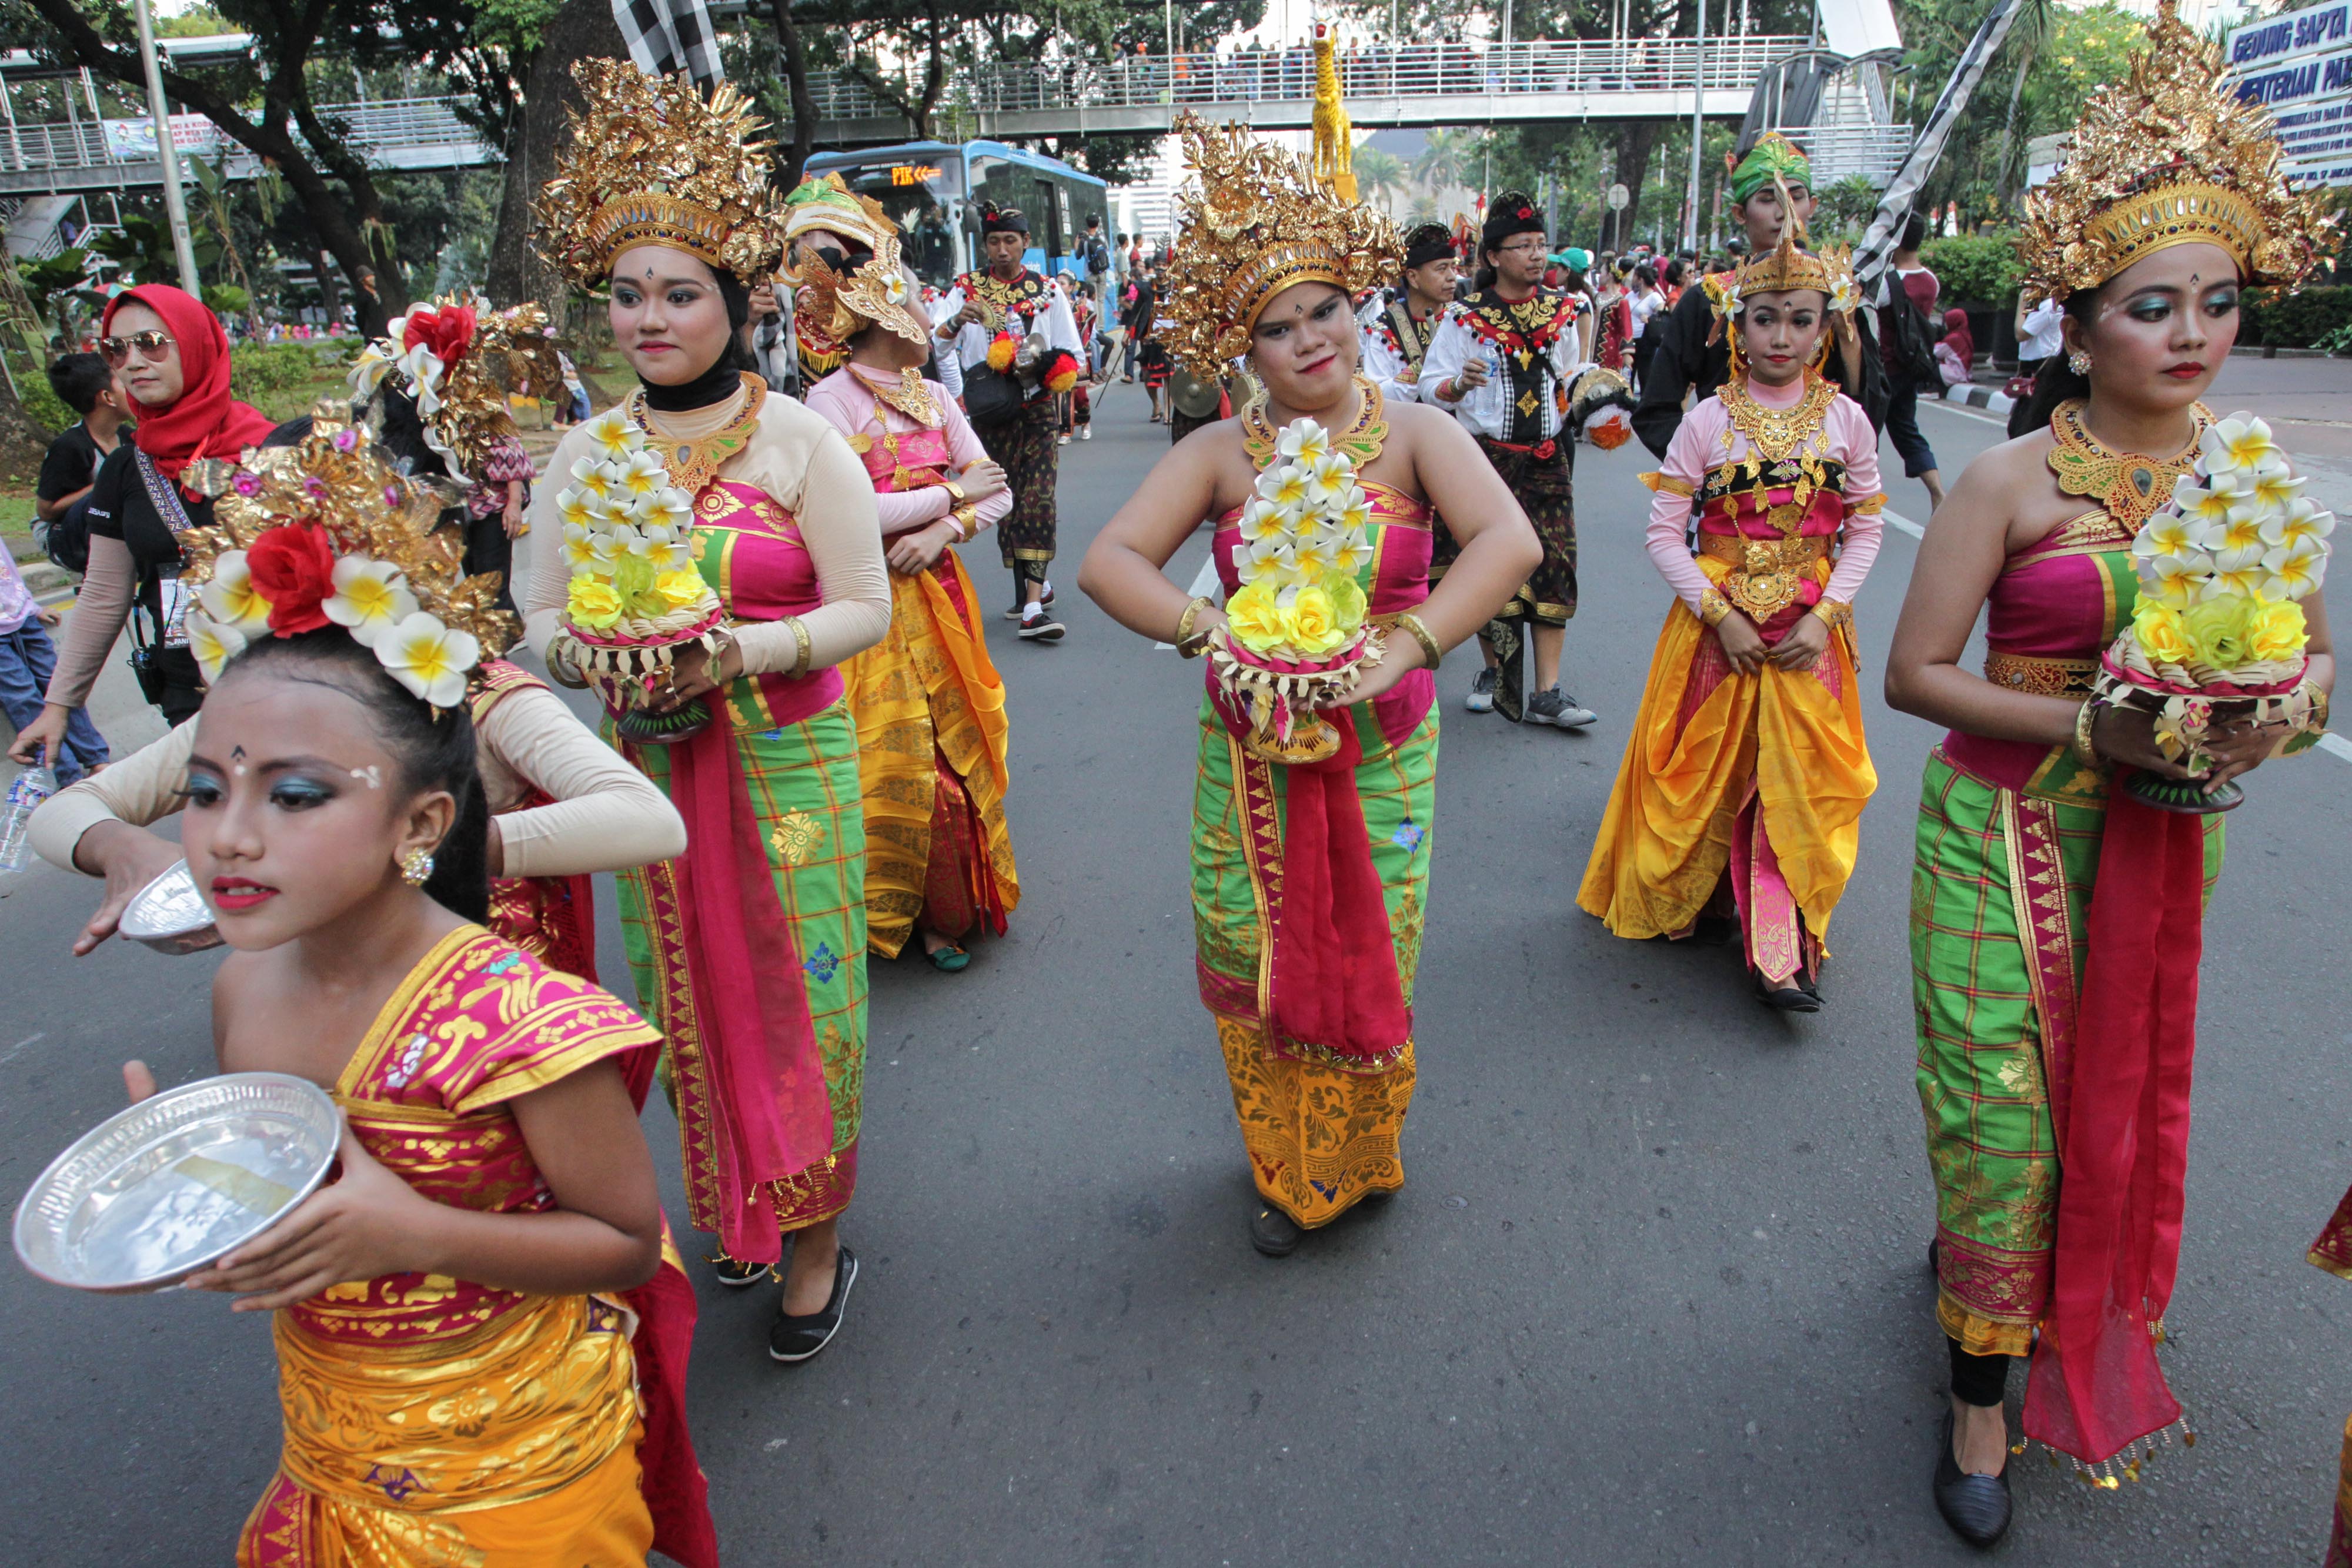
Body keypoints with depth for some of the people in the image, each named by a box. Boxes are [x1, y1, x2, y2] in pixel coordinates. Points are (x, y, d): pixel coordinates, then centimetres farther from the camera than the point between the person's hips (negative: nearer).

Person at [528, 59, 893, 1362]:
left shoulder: (799, 439, -5)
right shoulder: (585, 451, 6)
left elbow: (866, 608, -7)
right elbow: (542, 612, 9)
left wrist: (743, 648, -21)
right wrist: (579, 649, -14)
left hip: (788, 765, -3)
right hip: (649, 768, 4)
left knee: (800, 1002, 3)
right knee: (694, 998, 13)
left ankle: (816, 1244, 21)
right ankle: (731, 1206, 35)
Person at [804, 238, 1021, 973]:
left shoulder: (933, 399, 11)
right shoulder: (831, 400, -8)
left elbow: (997, 491, 7)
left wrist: (947, 529, -12)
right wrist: (951, 492, -10)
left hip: (938, 598, 6)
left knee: (952, 749, 7)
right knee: (889, 761, -4)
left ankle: (945, 915, 19)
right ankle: (880, 914, 13)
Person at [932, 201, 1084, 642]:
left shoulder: (1048, 291, 7)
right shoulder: (966, 289, 7)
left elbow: (1072, 355, 7)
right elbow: (935, 343, -6)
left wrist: (1042, 366, -14)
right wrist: (956, 322, -28)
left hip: (1035, 410, -1)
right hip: (988, 413, 2)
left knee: (1037, 499, -13)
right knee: (1005, 501, 5)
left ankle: (1032, 606, -19)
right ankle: (1035, 585, 23)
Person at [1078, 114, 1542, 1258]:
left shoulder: (1413, 436, -7)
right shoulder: (1221, 453, -2)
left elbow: (1510, 541, -22)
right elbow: (1108, 561, -8)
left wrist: (1400, 648, -31)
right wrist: (1208, 630, -23)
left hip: (1379, 754, -1)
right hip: (1250, 755, 2)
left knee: (1367, 964, 11)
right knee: (1257, 966, 11)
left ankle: (1357, 1155, 39)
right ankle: (1286, 1171, 36)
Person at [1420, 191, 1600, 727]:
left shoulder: (1561, 312, 10)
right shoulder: (1464, 318, -2)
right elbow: (1431, 390, -5)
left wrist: (1577, 381, 7)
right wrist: (1461, 384, -23)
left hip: (1547, 459, 3)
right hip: (1485, 458, -3)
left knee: (1554, 565, -4)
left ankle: (1547, 692, -2)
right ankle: (1493, 673, 21)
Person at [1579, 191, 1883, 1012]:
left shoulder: (1847, 419, 0)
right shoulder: (1708, 420, -5)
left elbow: (1866, 530, 4)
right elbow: (1664, 531, -6)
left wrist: (1826, 614, -8)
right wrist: (1720, 615, -13)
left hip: (1808, 628, 1)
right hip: (1716, 621, -1)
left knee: (1795, 776, -1)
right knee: (1709, 767, 8)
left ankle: (1781, 947, 4)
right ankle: (1693, 895, 29)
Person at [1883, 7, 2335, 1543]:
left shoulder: (2252, 476, 3)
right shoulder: (2010, 481, -10)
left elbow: (2312, 656, 11)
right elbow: (1915, 673, -12)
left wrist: (2270, 718, -11)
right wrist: (2085, 727, -21)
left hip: (2166, 839, 5)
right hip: (2010, 830, -4)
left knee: (2123, 1088, 17)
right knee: (2005, 1100, 0)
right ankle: (1984, 1386, 20)